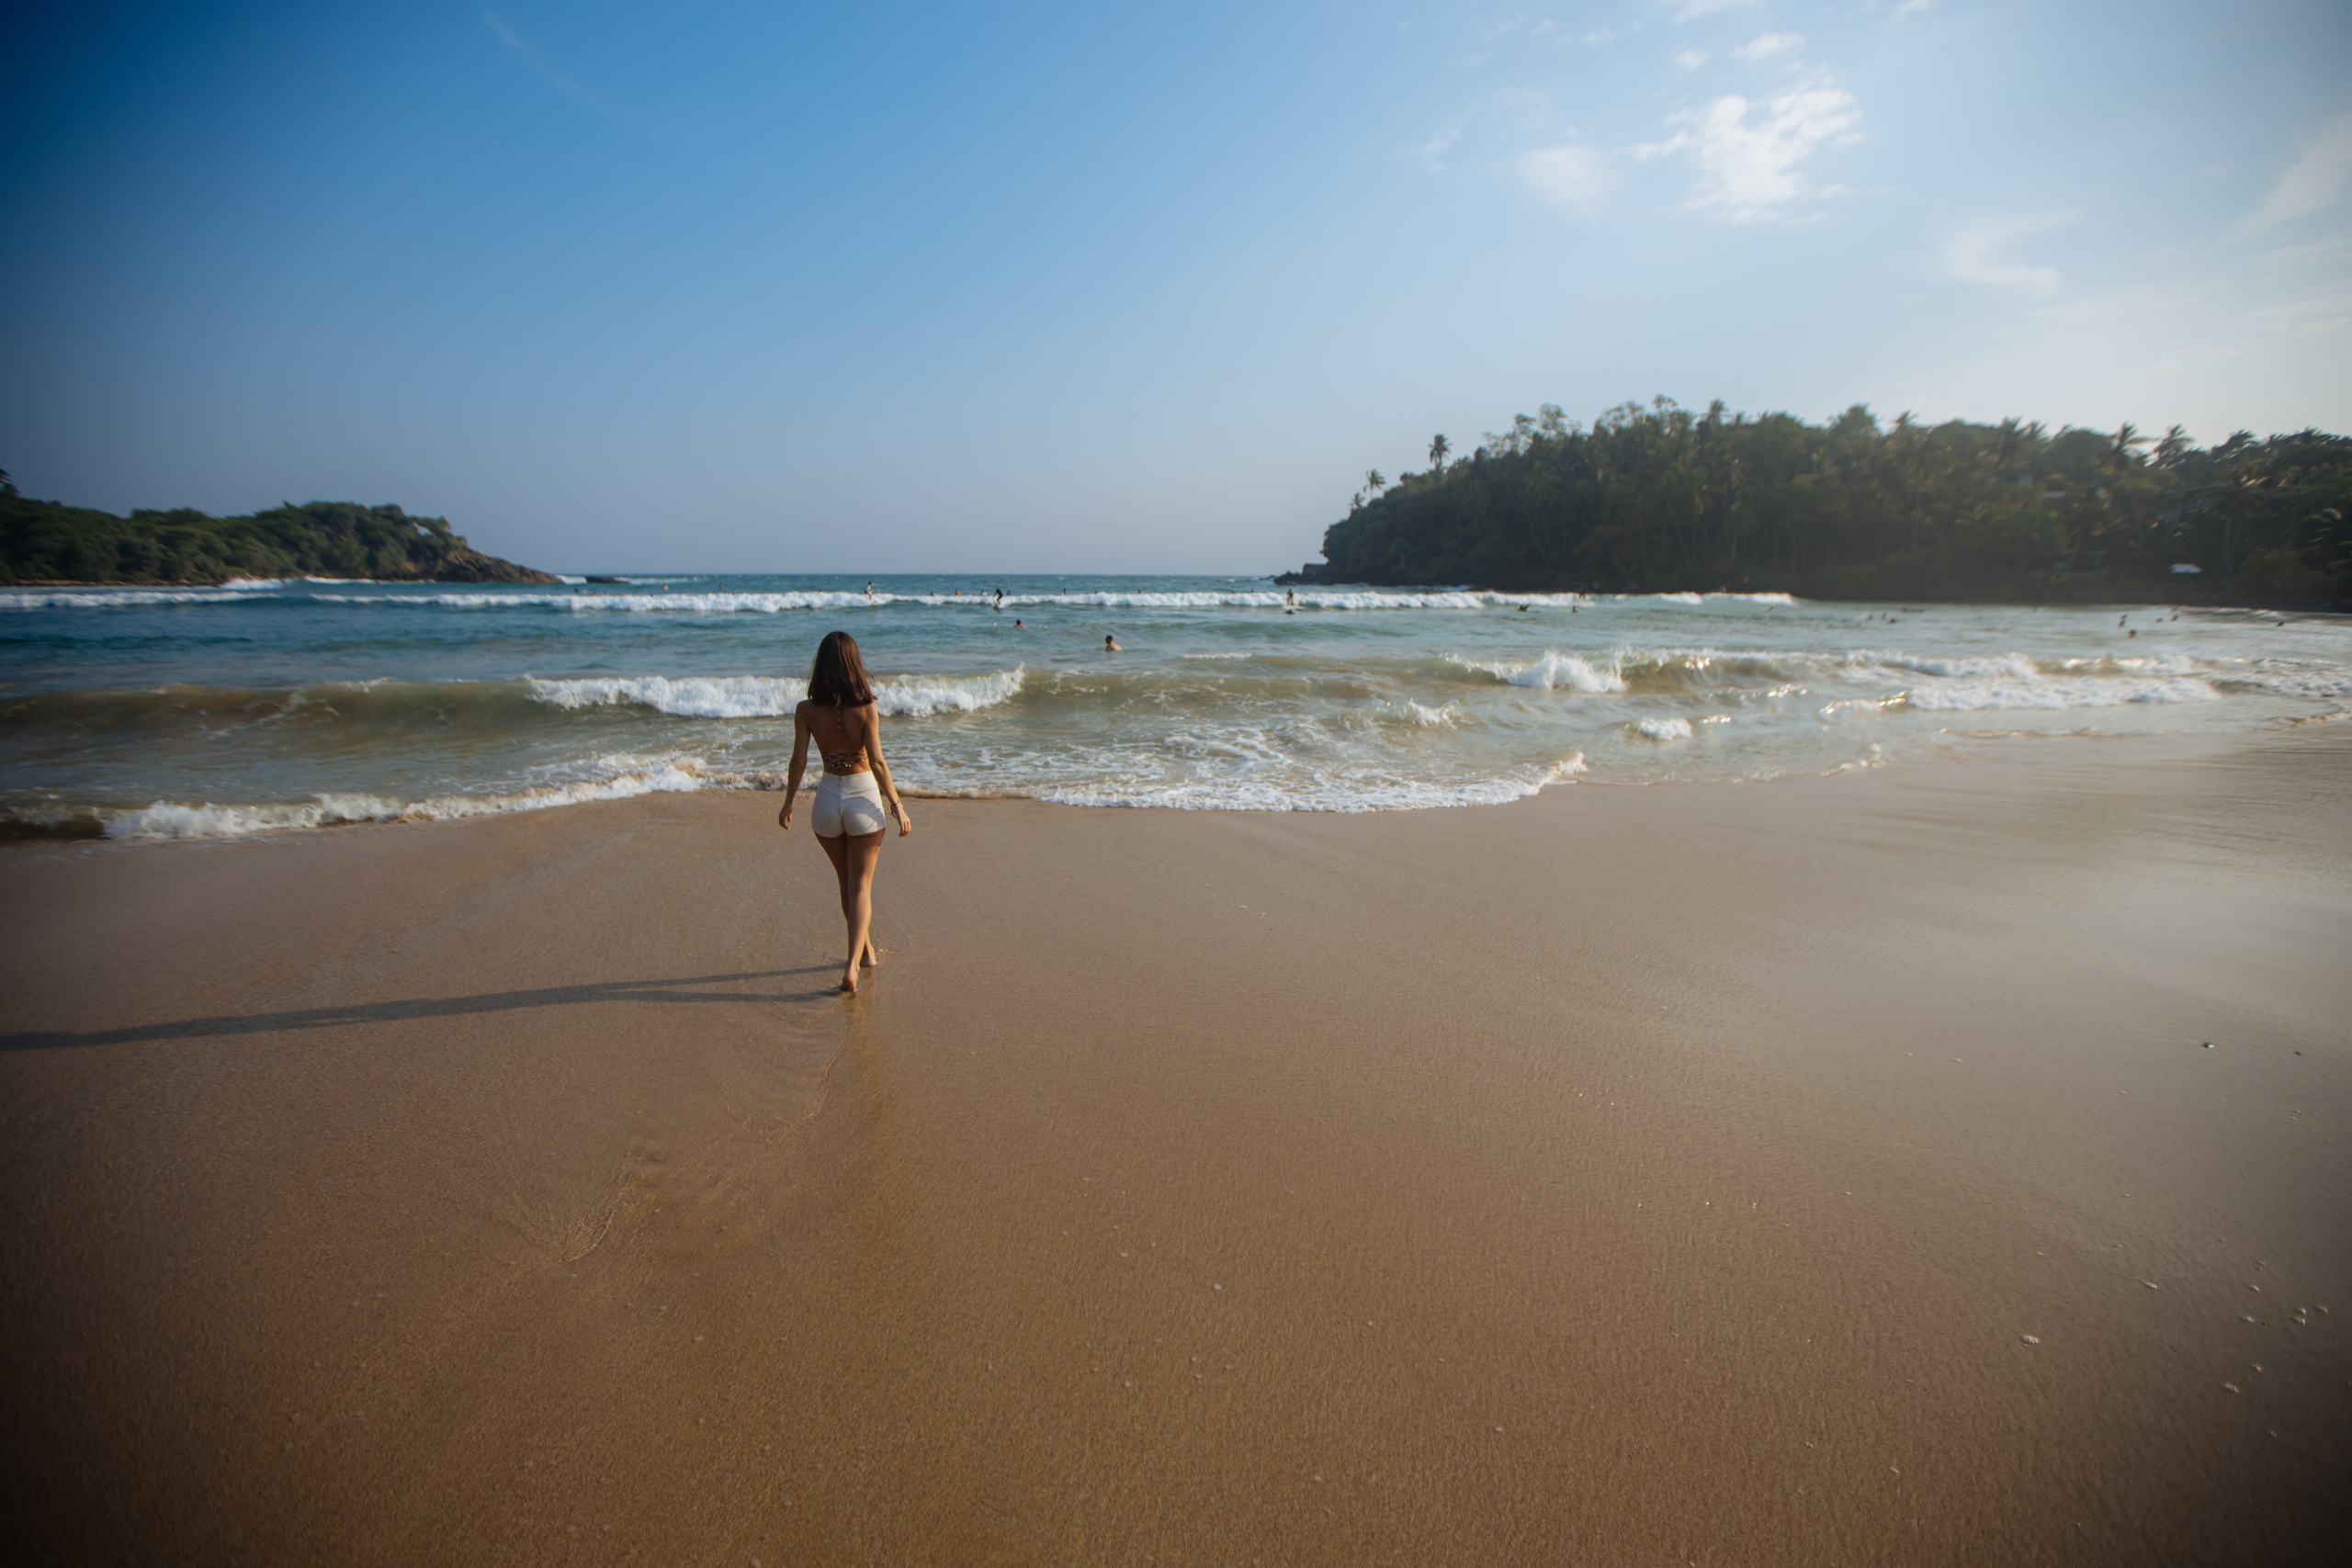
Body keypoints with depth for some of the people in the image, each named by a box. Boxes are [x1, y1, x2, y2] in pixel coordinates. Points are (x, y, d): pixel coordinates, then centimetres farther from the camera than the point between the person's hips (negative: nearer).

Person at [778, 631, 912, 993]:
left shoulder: (806, 711, -9)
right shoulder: (865, 709, -15)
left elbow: (798, 762, -5)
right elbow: (877, 762, -15)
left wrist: (788, 803, 9)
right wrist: (897, 805, -6)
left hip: (827, 798, 2)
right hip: (863, 796, -2)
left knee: (846, 881, 22)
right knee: (861, 886, 6)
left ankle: (867, 952, 37)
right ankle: (852, 966, -8)